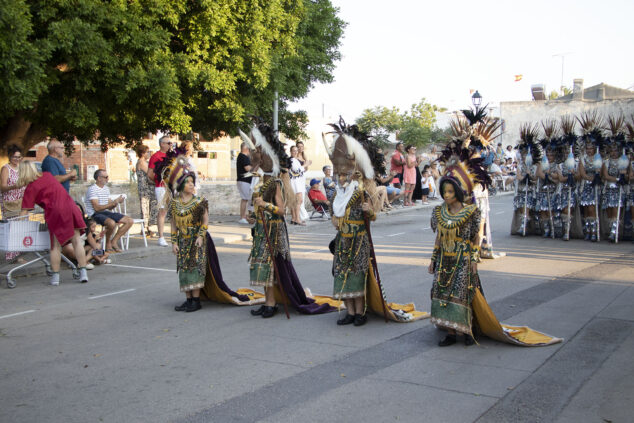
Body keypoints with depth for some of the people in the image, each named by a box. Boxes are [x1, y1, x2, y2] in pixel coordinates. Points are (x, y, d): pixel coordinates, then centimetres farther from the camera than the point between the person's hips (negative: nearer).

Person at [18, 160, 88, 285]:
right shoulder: (47, 175, 16)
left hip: (55, 211, -5)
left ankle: (55, 277, 8)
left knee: (56, 245, 5)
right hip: (70, 206, 5)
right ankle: (83, 273, 5)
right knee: (76, 241, 6)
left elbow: (25, 211, -3)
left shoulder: (30, 188, 1)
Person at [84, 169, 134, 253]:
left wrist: (116, 202, -5)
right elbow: (97, 208, -19)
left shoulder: (106, 188, 17)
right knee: (112, 223, -38)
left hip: (106, 212, 9)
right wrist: (113, 203, -22)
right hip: (95, 214, -9)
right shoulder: (92, 189, -10)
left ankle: (114, 242, 0)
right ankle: (108, 244, -11)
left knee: (129, 221, -4)